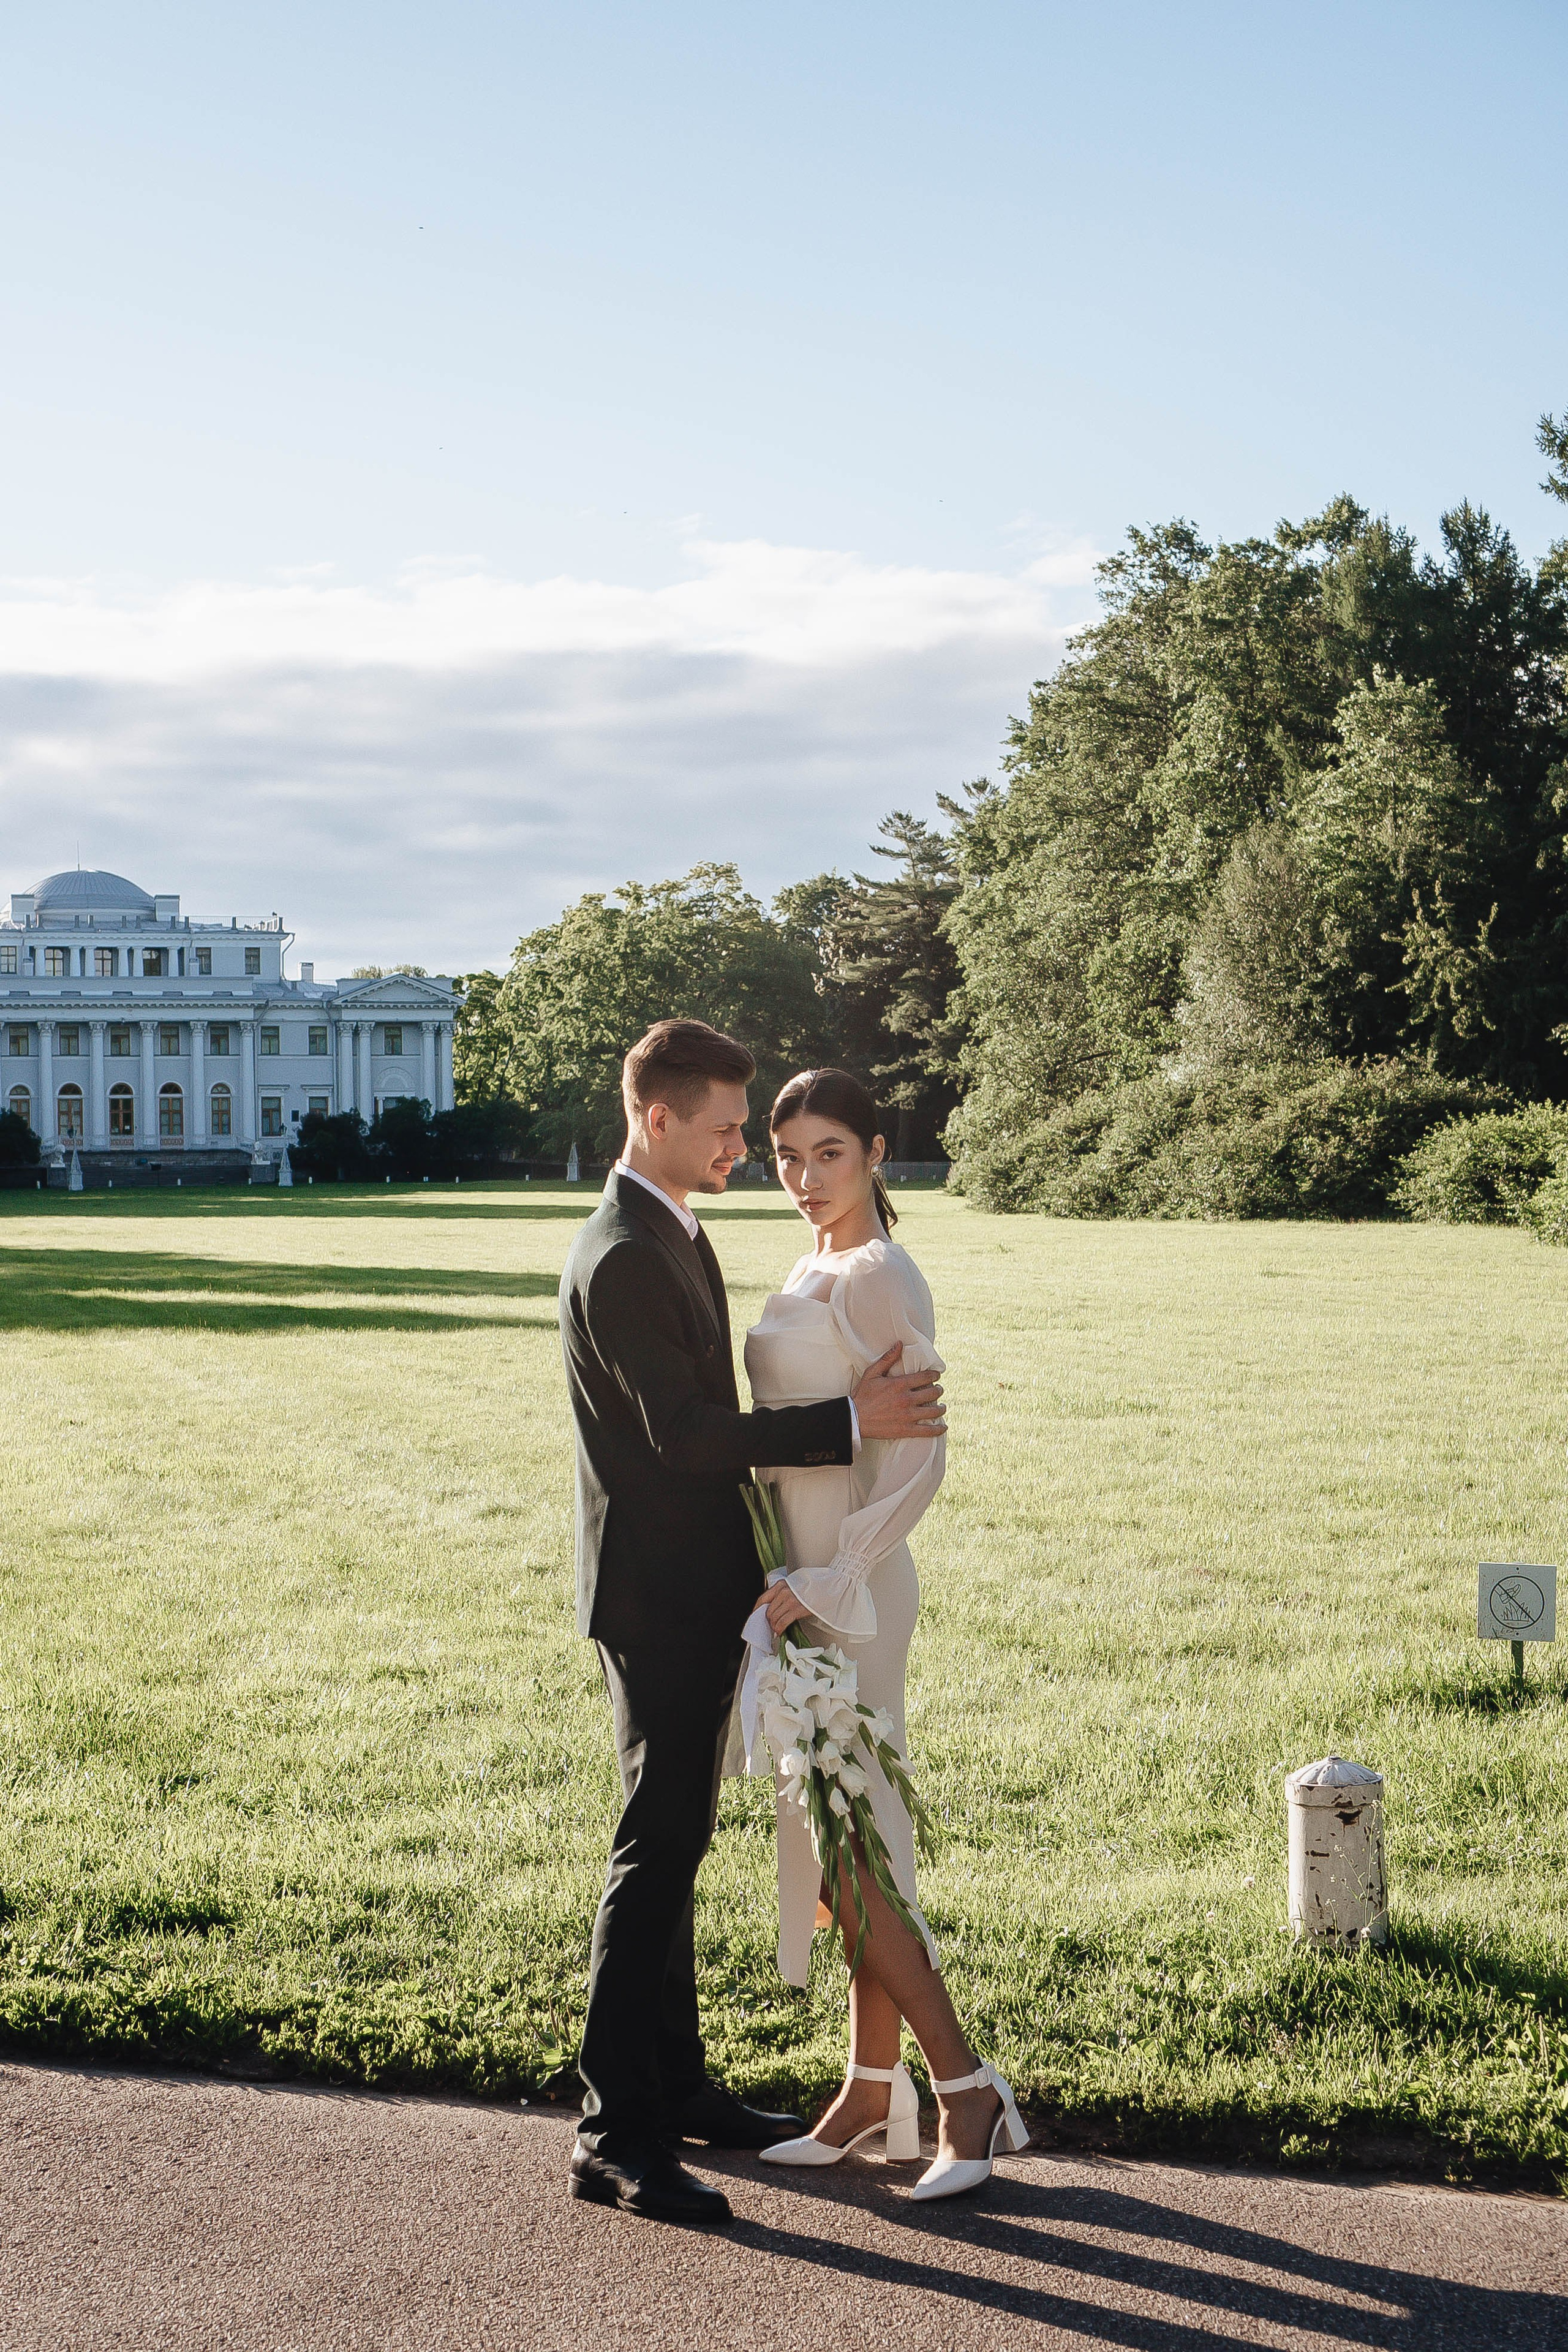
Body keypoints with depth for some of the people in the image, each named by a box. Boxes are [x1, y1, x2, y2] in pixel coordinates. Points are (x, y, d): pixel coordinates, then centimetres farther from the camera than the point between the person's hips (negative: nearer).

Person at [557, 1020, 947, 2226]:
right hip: (657, 1596, -10)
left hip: (699, 1592, 10)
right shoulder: (621, 1260, -19)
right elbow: (682, 1434, -24)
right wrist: (851, 1420, -22)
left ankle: (677, 2086, 28)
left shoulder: (677, 1239, 14)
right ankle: (615, 2134, 0)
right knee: (655, 1850, -7)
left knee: (677, 1844, 16)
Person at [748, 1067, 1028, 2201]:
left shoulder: (877, 1277, -15)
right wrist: (803, 1578, 16)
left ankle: (969, 2089, 3)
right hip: (808, 1578, 9)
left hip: (844, 1590, -9)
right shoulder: (818, 1272, 13)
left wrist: (826, 1584, -22)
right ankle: (873, 2089, 22)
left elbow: (922, 1452, -20)